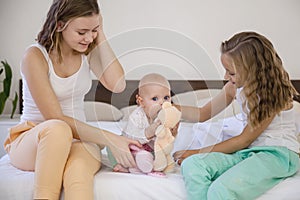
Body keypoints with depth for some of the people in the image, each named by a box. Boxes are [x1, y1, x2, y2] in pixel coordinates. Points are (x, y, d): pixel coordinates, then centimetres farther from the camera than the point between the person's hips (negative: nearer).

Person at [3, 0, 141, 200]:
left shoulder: (87, 51, 2)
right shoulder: (35, 56, -14)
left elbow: (117, 84, -15)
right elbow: (56, 119, -19)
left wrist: (100, 36, -12)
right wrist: (110, 139, -24)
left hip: (77, 139, 3)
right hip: (30, 140, -3)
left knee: (78, 172, -34)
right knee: (58, 129, -39)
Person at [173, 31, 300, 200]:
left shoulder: (273, 91, -15)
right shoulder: (235, 87, 6)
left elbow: (244, 140, -13)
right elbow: (203, 114, 15)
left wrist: (199, 152, -10)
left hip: (279, 154, -7)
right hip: (250, 150, 7)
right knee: (192, 165, -23)